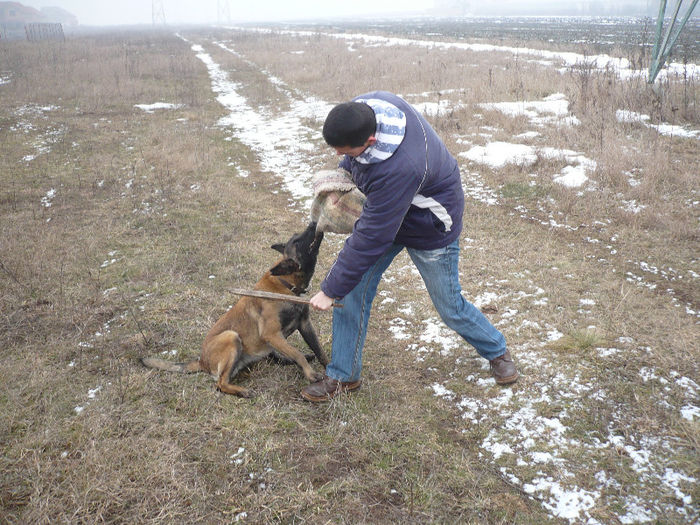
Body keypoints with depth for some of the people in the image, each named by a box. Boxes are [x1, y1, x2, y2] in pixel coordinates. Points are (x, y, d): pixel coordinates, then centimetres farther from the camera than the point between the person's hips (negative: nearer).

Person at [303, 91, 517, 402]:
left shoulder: (399, 168, -44)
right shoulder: (366, 105, -21)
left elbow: (371, 238, -36)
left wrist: (331, 290, -27)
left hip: (429, 227, -7)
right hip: (384, 209, 7)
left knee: (450, 307, 9)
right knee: (353, 288, -3)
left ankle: (496, 351, 41)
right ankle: (343, 376, 12)